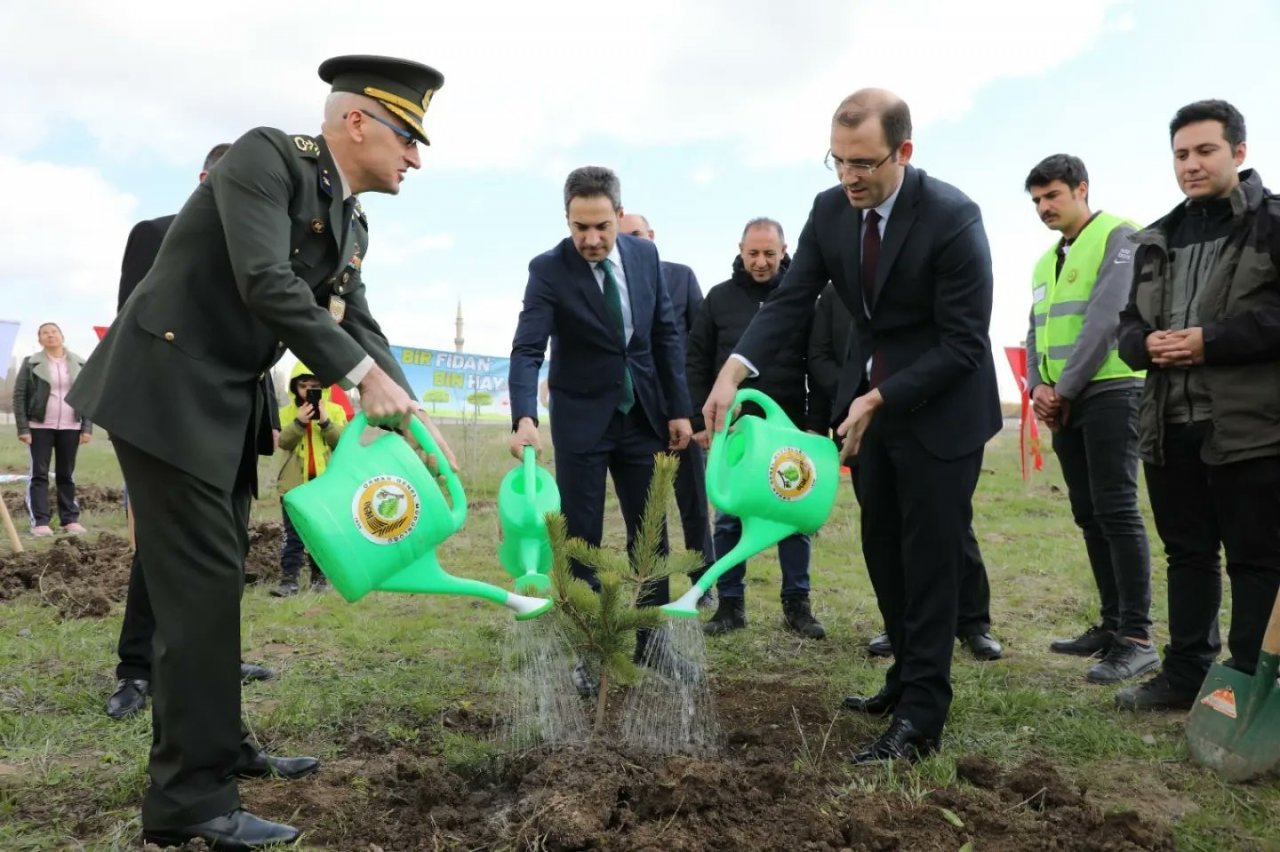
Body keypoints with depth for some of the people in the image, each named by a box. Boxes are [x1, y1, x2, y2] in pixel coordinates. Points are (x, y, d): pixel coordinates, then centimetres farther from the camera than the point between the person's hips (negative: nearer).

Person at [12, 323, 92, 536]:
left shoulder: (79, 363, 7)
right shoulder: (31, 363, 1)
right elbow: (19, 396, 0)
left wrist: (87, 427, 0)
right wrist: (23, 428, -8)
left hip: (70, 427, 2)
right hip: (40, 427, -2)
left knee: (66, 475, 7)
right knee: (39, 474, -1)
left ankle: (70, 519, 11)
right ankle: (40, 522, 0)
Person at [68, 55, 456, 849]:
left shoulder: (351, 224, 11)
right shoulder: (266, 156, -14)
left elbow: (359, 329, 9)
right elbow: (265, 282, -26)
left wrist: (413, 415, -4)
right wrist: (363, 377, -25)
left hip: (227, 401, 9)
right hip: (168, 388, -9)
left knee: (217, 576, 14)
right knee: (199, 580, -9)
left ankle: (219, 746, 27)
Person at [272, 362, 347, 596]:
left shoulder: (335, 411, 3)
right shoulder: (286, 412, 4)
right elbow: (283, 442, -8)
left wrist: (326, 422, -19)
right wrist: (299, 422, -21)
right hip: (294, 483, 0)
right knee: (293, 535, 2)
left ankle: (320, 577, 18)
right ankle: (289, 580, 3)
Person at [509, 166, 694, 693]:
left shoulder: (645, 255, -1)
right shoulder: (548, 270, -14)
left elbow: (666, 333, 5)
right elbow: (527, 350, -23)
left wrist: (678, 409, 3)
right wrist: (525, 418, -39)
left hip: (642, 416, 4)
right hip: (582, 420, -4)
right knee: (581, 541, 2)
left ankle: (651, 645, 23)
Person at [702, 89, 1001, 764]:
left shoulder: (952, 217, -22)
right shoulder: (830, 209, -5)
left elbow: (963, 344, -21)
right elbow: (791, 300, -7)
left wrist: (879, 399, -25)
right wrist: (733, 371, -23)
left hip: (939, 409, -6)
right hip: (868, 401, 7)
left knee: (929, 559, -2)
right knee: (882, 551, 15)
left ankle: (921, 718, 7)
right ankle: (910, 677, 32)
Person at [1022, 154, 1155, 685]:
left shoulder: (1118, 237, -4)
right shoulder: (1046, 262, 20)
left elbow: (1106, 319, -15)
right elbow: (1037, 333, 18)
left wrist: (1064, 389, -13)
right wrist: (1038, 386, -1)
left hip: (1109, 393, -8)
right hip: (1063, 402, 8)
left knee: (1116, 512, -10)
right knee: (1089, 516, 9)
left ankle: (1137, 638, -6)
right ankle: (1112, 623, 17)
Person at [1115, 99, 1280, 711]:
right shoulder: (1156, 241, 18)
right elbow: (1129, 324, 19)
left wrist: (1211, 341, -17)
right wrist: (1146, 344, -3)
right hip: (1171, 424, 6)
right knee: (1187, 553, 14)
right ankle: (1186, 673, 24)